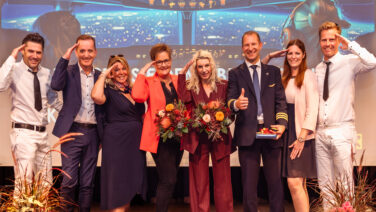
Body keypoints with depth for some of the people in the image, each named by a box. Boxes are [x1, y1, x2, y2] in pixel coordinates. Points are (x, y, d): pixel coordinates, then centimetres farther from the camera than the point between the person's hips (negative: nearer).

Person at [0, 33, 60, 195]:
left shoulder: (46, 74, 9)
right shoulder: (15, 70, -8)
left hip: (42, 133, 6)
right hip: (23, 132, -6)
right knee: (24, 183, -10)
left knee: (46, 182, 15)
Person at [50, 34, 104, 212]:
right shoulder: (68, 71, 2)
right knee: (69, 180, -4)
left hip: (93, 133, 3)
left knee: (88, 182, 10)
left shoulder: (100, 76, 11)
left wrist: (103, 135, 9)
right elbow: (56, 85, -20)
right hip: (72, 131, -3)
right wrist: (65, 58, -14)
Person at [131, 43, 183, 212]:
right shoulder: (149, 81, -1)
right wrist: (142, 72, -12)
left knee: (166, 181, 15)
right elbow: (137, 96, -22)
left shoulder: (178, 80, 13)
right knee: (168, 180, -10)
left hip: (178, 136, 5)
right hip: (160, 138, -5)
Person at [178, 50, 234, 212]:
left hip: (220, 138, 0)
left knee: (222, 181, 5)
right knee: (199, 182, 6)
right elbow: (185, 102, -16)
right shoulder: (190, 86, 6)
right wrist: (182, 72, -12)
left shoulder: (223, 85, 7)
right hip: (198, 139, 0)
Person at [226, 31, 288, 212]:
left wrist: (282, 123, -8)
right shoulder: (235, 73, 9)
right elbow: (229, 101, 0)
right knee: (249, 184, 2)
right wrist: (236, 104, -25)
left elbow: (280, 100, 8)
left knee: (275, 181, 4)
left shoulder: (273, 71, 14)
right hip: (247, 134, -1)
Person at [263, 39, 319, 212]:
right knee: (299, 184, 9)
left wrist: (301, 138, -17)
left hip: (301, 135, -6)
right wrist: (269, 57, 8)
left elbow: (312, 109, -13)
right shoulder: (284, 77, 14)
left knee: (294, 183, -14)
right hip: (286, 133, 7)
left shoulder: (308, 76, -6)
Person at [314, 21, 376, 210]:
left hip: (341, 131, -5)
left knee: (345, 184, -1)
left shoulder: (349, 62, -3)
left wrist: (350, 44, -16)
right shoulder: (317, 69, 14)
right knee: (325, 185, 10)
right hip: (321, 132, 5)